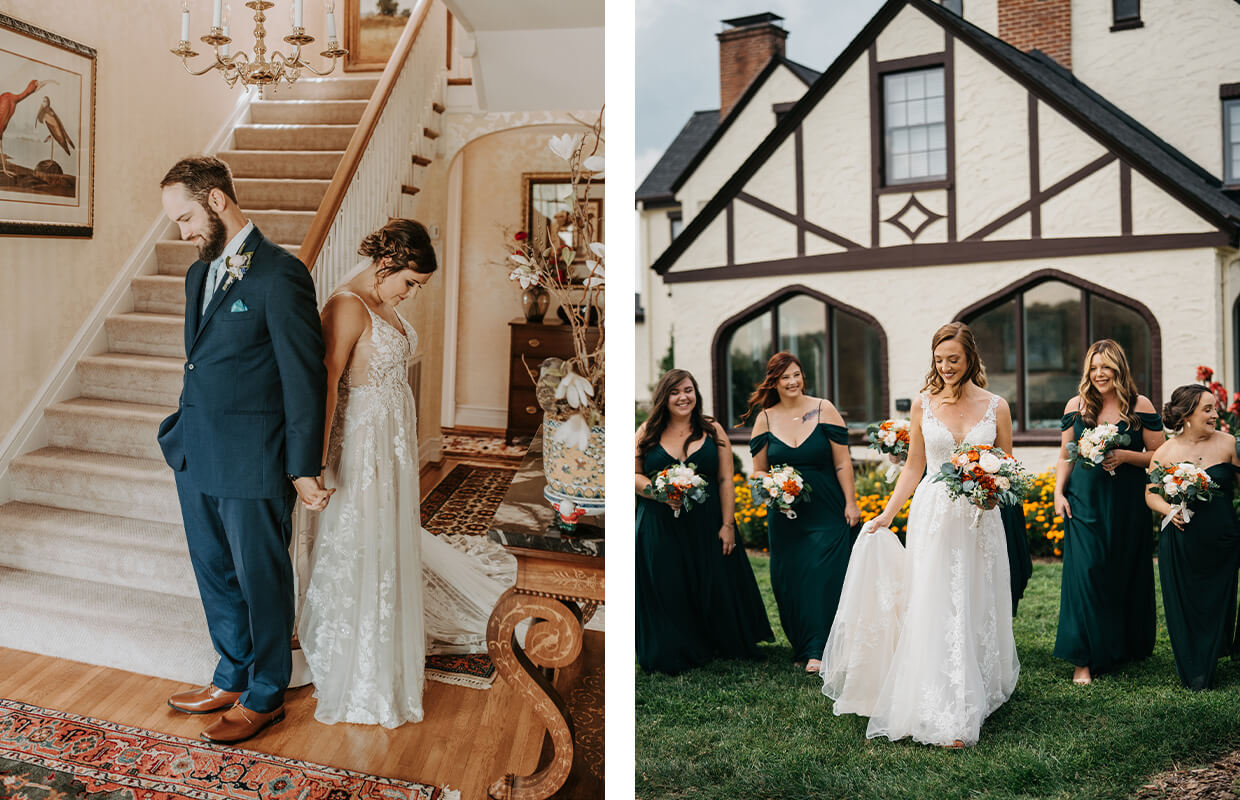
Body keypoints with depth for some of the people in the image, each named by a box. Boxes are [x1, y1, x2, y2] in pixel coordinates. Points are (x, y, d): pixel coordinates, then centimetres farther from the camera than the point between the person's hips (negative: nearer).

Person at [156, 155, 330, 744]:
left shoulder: (280, 276, -15)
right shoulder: (199, 274, 12)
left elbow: (305, 378, -15)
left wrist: (304, 469, -14)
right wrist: (184, 436, 17)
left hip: (252, 463, -8)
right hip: (196, 457, 8)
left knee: (262, 579, 7)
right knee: (215, 575, 19)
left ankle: (266, 695, 25)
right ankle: (233, 679, 37)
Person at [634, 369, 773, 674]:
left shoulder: (713, 431, 4)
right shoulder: (648, 432, 3)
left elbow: (725, 480, 2)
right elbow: (634, 475, 3)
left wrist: (728, 524, -5)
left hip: (707, 525, 0)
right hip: (660, 529, 0)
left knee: (716, 587, 6)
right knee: (667, 590, 5)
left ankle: (731, 646, 24)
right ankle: (674, 656, 21)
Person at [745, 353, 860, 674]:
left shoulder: (823, 410, -2)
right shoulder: (765, 418, 4)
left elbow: (842, 462, -2)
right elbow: (758, 471, 9)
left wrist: (851, 503, -4)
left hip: (827, 512, -2)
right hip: (785, 513, 3)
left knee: (822, 575, -6)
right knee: (789, 579, 5)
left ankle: (817, 650, 1)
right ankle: (801, 646, 19)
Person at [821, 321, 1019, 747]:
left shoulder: (996, 406, 2)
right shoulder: (924, 404, 3)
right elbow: (914, 467, 9)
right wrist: (887, 514, 5)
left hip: (981, 520, 1)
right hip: (933, 516, 0)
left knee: (978, 608, 7)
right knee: (936, 612, -5)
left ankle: (981, 692, 26)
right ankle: (947, 720, -1)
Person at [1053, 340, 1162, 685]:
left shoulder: (1141, 406, -1)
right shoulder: (1076, 405, 5)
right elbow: (1066, 456, 10)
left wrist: (1126, 456, -15)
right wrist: (1058, 493, -1)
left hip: (1128, 504, 0)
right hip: (1085, 502, 1)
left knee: (1127, 574, 8)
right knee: (1085, 572, -5)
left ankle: (1126, 648, 29)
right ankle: (1083, 659, 2)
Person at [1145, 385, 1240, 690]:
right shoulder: (1166, 452, -2)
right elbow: (1151, 494, 3)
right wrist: (1170, 510, -13)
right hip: (1180, 543, -1)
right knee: (1184, 607, 5)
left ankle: (1207, 669, 27)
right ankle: (1191, 673, 24)